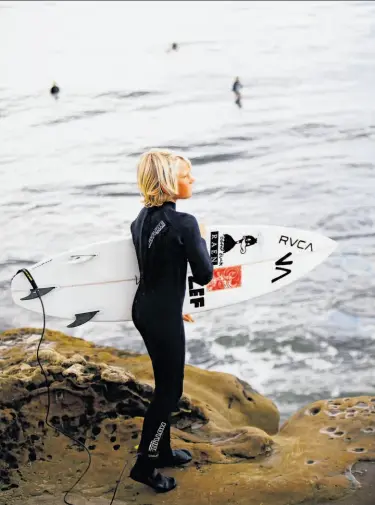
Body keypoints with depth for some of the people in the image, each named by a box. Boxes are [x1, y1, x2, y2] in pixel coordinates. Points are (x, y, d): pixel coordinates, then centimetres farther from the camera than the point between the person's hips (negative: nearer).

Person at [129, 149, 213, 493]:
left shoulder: (142, 218, 4)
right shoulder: (184, 224, -22)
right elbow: (204, 275, -14)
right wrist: (201, 239, 1)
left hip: (144, 310, 9)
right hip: (163, 317, -9)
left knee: (165, 383, 21)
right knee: (171, 389, 5)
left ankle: (161, 450, 34)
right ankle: (145, 465, 11)